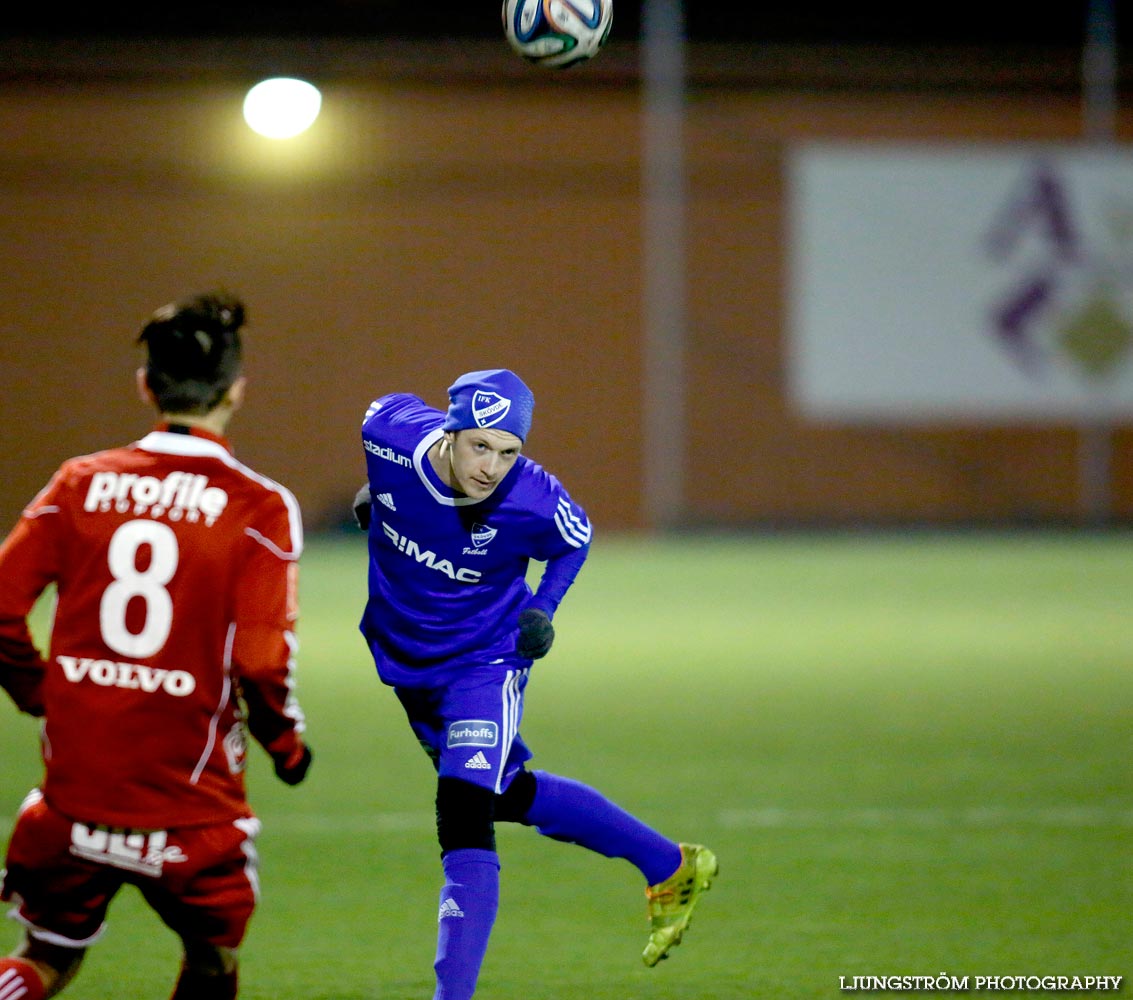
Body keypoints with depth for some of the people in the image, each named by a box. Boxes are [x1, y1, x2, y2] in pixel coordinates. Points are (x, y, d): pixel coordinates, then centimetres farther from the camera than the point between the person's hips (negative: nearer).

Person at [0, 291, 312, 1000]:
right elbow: (262, 658, -13)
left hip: (76, 786, 3)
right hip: (191, 802, -3)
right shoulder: (260, 508, -8)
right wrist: (286, 743, 6)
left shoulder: (80, 484, 2)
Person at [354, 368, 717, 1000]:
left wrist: (542, 611, -17)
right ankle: (668, 866, 37)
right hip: (403, 659, 5)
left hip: (484, 663, -5)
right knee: (510, 795, 20)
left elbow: (576, 540, -5)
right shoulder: (391, 430, -25)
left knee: (465, 825, -18)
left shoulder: (534, 502, -29)